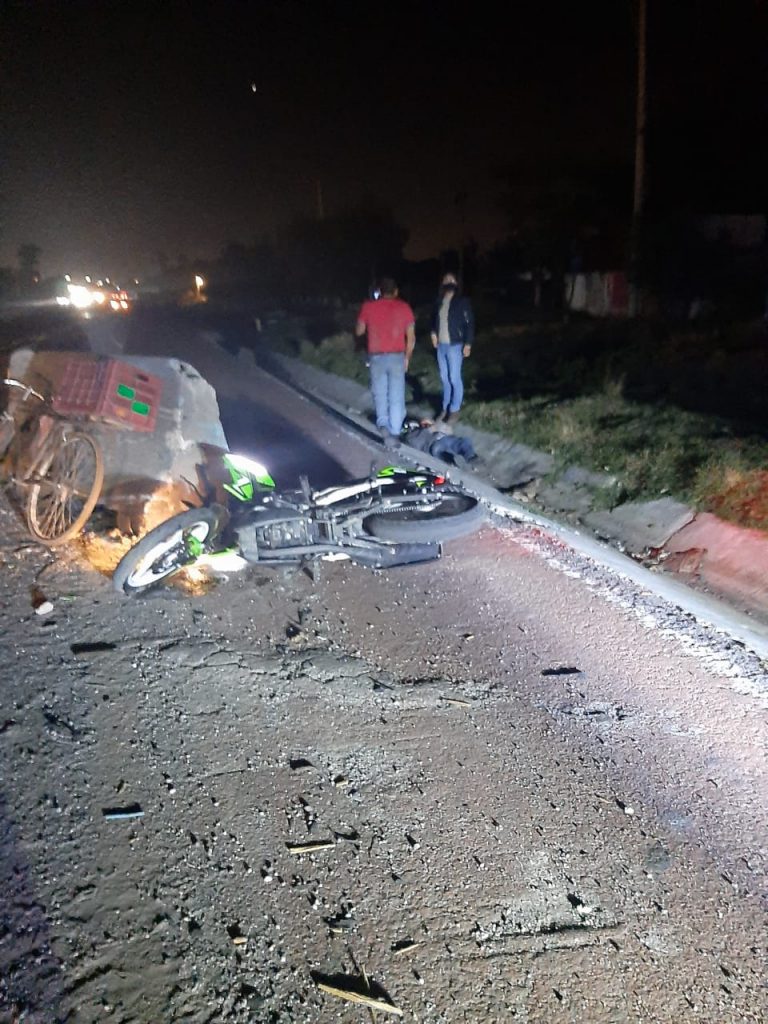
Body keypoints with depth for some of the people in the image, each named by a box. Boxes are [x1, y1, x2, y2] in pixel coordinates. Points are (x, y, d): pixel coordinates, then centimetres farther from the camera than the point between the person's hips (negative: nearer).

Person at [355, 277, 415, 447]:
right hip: (397, 357, 0)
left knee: (380, 393, 15)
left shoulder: (368, 306, 0)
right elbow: (411, 337, 1)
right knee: (396, 397, 5)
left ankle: (383, 424, -4)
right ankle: (394, 433, 4)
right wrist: (407, 357, 12)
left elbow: (359, 331, 10)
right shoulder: (404, 307, 0)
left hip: (376, 357, 0)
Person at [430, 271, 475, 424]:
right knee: (444, 378, 11)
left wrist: (468, 343, -15)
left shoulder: (462, 301, -8)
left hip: (455, 345, -6)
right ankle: (445, 408, 21)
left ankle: (454, 410, 8)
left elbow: (469, 323, -10)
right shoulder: (439, 301, 10)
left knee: (454, 378, -1)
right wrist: (433, 332, 7)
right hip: (441, 345, 6)